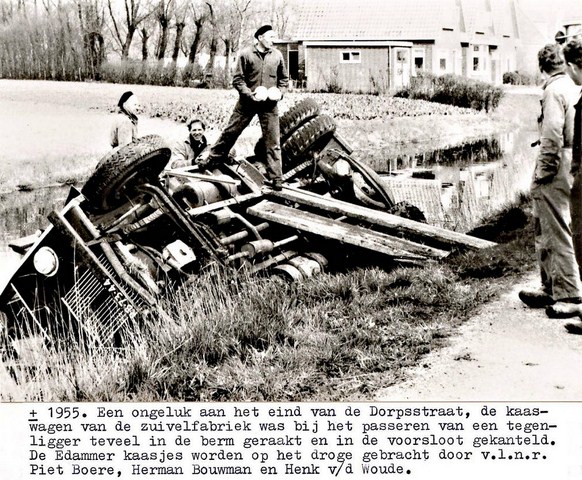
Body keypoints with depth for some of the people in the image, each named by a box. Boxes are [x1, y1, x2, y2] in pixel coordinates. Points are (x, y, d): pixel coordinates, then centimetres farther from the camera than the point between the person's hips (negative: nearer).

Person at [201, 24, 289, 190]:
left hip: (269, 104, 2)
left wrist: (279, 92, -4)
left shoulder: (277, 55, 4)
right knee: (230, 132, 7)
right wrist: (251, 95, -15)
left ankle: (274, 178, 6)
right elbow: (237, 79, -5)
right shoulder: (246, 54, -5)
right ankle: (212, 160, 25)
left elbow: (284, 79, 14)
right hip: (247, 102, -2)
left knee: (273, 142, 1)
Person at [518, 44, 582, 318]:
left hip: (554, 173, -9)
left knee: (557, 235, -4)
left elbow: (552, 137, -19)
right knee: (544, 233, 17)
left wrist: (542, 174, -13)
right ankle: (552, 289, 26)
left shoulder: (554, 91, -13)